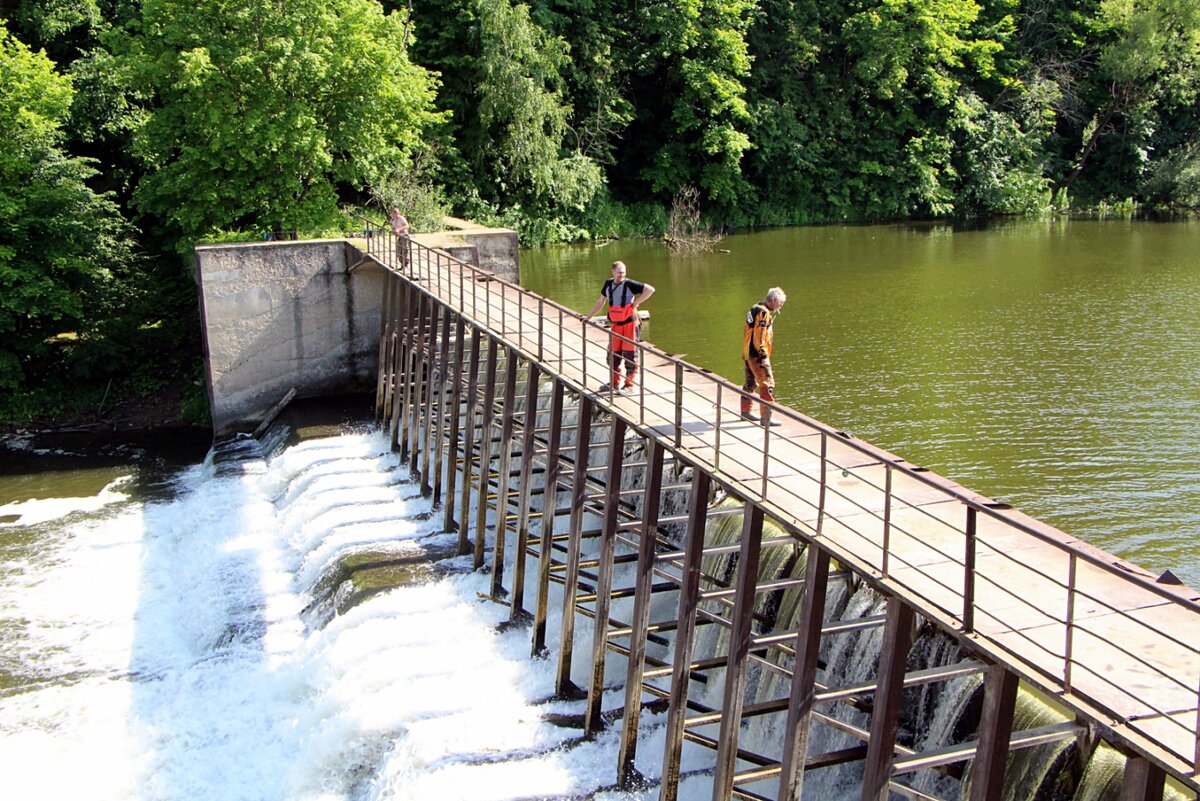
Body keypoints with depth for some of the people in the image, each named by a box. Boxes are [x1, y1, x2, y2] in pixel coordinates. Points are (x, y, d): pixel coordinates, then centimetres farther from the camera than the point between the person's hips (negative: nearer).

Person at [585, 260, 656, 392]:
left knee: (630, 355, -1)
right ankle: (615, 383, 23)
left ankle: (629, 384, 8)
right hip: (616, 325, 6)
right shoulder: (608, 284, 7)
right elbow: (600, 302, 19)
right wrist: (588, 317, 21)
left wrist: (636, 302, -14)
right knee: (613, 354, 10)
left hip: (630, 324, -6)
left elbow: (650, 289, -14)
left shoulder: (629, 284, -10)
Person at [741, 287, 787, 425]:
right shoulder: (763, 313, -17)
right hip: (757, 355, -10)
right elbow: (759, 336, -23)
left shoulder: (756, 308, 14)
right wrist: (763, 356, -22)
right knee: (767, 384, -9)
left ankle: (745, 412, 33)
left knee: (751, 383, 21)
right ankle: (766, 418, -10)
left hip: (748, 353, 10)